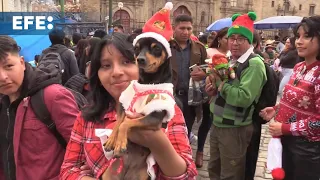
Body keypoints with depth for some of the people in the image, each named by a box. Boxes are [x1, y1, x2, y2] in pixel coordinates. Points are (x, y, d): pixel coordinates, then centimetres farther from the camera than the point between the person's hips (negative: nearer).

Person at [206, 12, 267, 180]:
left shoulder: (254, 64, -18)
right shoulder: (229, 60, 8)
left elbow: (244, 98, -29)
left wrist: (220, 82, -20)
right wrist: (213, 88, -5)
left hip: (235, 129, -8)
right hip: (217, 124, 8)